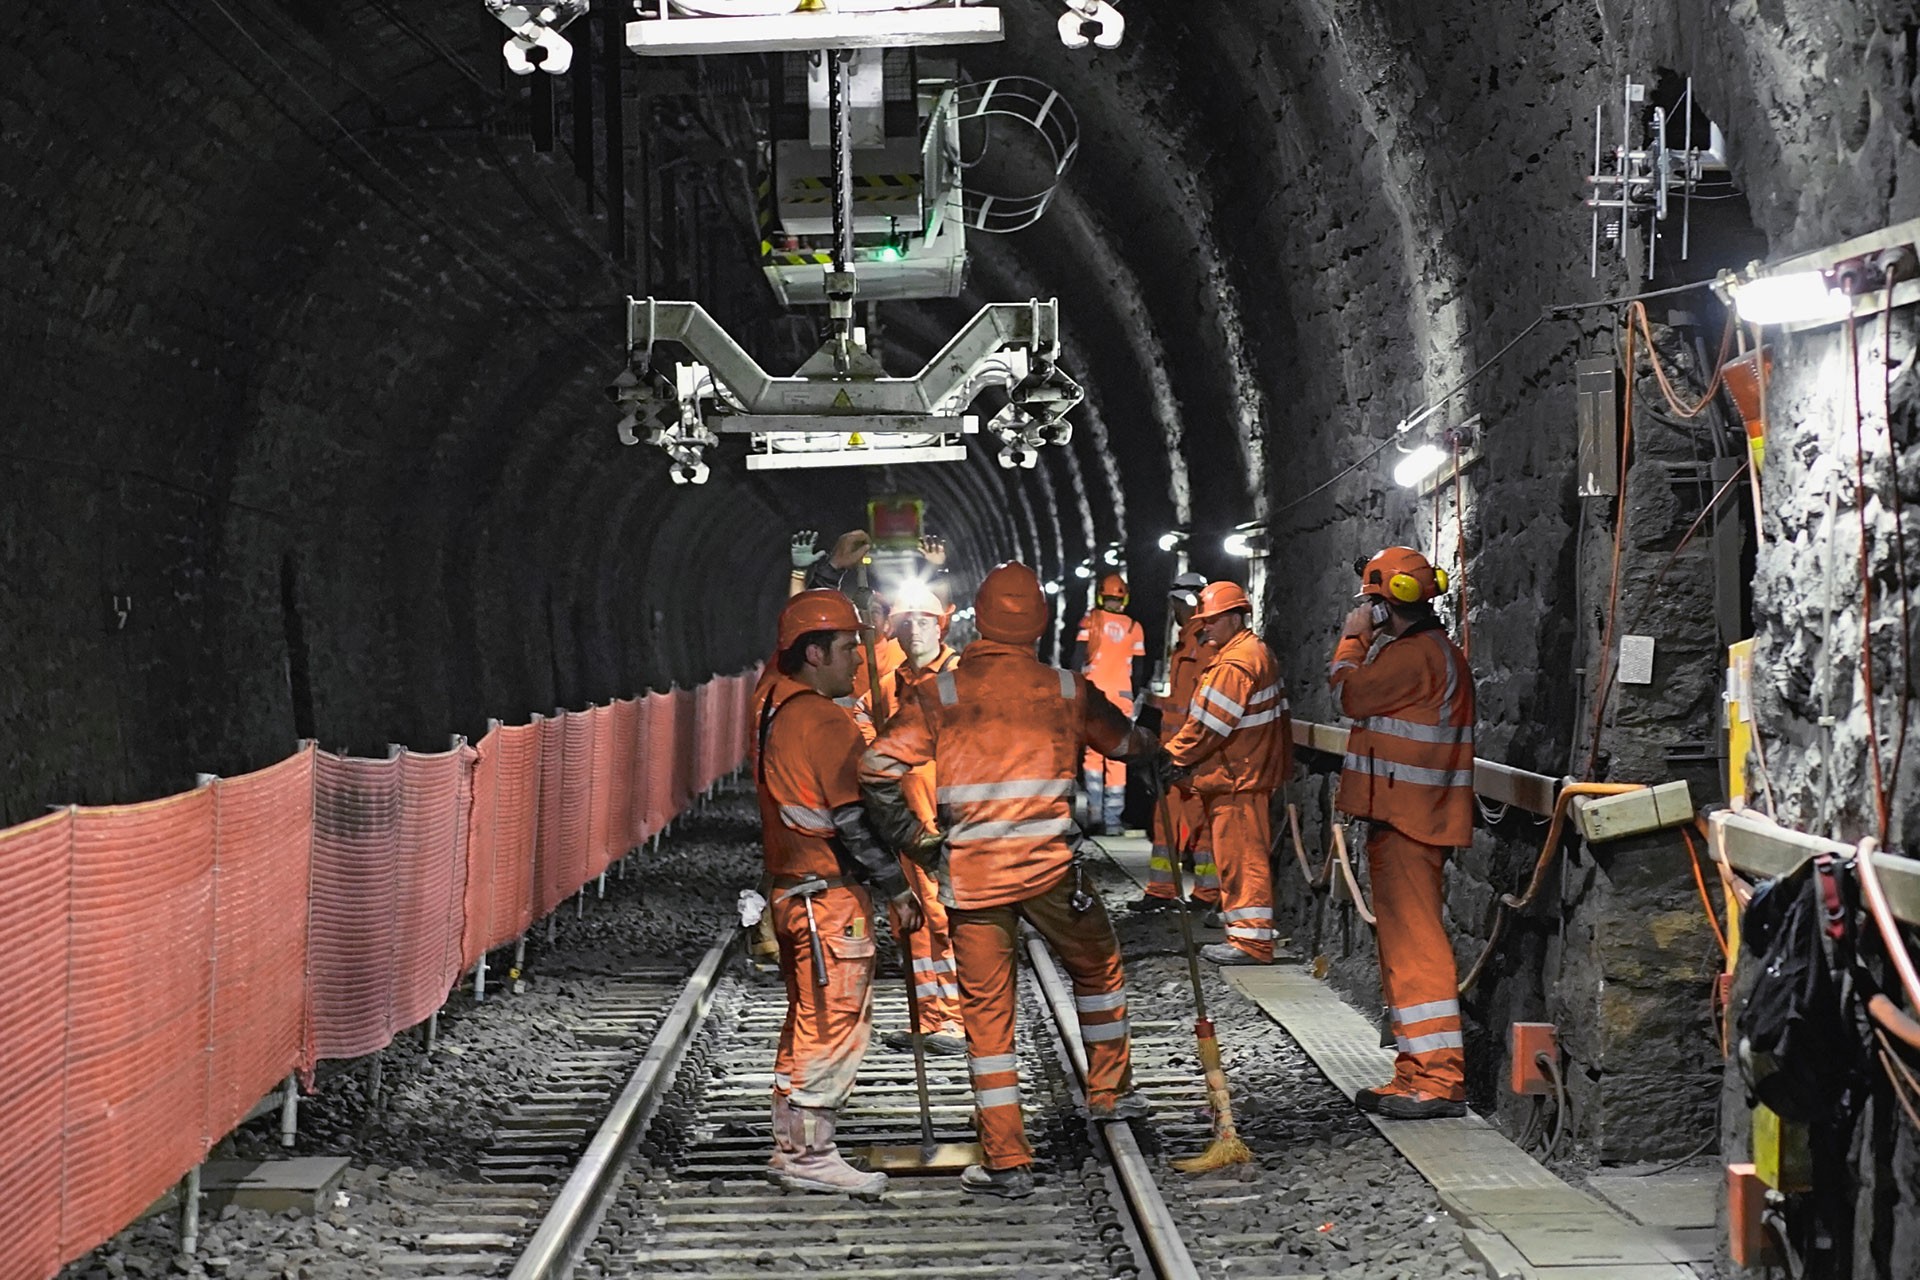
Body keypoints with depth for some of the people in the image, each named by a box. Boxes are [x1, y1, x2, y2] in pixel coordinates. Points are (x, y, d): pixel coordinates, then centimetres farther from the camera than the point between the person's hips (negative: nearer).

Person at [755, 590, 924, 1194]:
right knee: (835, 1024, -4)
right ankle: (811, 1156, -1)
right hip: (831, 895, -10)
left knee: (807, 1024, 17)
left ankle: (791, 1148, 23)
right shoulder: (825, 721, -17)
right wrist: (897, 889, -13)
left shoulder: (774, 709, 12)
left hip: (790, 888, 10)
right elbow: (853, 818, -19)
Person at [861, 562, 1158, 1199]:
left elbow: (877, 769, -6)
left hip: (971, 875, 0)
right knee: (1099, 967, 27)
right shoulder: (1067, 690, 2)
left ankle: (1007, 1160, 5)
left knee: (987, 1012, 6)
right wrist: (1150, 740, 43)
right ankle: (1109, 1090, 38)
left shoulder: (942, 695, 0)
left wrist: (903, 835, 9)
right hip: (1048, 866, 0)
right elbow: (1126, 742, 20)